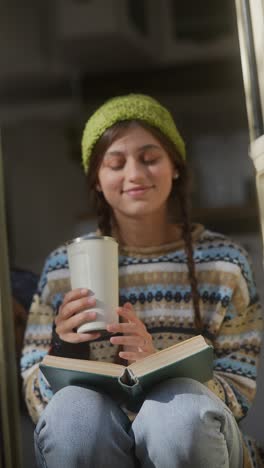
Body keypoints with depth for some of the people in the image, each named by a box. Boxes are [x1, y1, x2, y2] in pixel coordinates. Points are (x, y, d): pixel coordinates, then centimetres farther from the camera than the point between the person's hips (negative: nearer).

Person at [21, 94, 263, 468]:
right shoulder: (62, 267, 2)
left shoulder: (224, 262, 1)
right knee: (74, 406, -33)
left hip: (189, 437, 0)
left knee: (179, 407, -34)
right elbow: (35, 395, 3)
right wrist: (62, 348, -20)